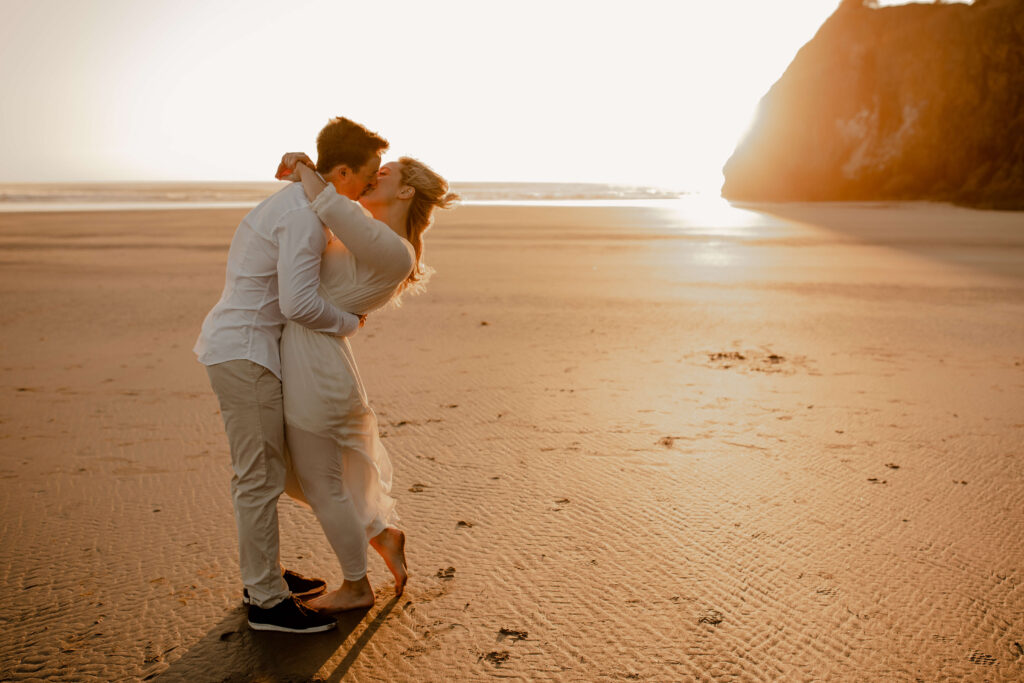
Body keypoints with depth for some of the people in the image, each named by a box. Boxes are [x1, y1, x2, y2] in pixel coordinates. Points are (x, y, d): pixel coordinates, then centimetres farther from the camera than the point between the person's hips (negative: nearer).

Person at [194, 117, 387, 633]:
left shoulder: (296, 201, 14)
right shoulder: (305, 217, -18)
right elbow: (299, 303, -25)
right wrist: (349, 324, -9)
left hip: (237, 346, 10)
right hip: (245, 353, -10)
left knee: (259, 470, 18)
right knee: (260, 478, -4)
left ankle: (263, 573, 32)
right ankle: (267, 601, 6)